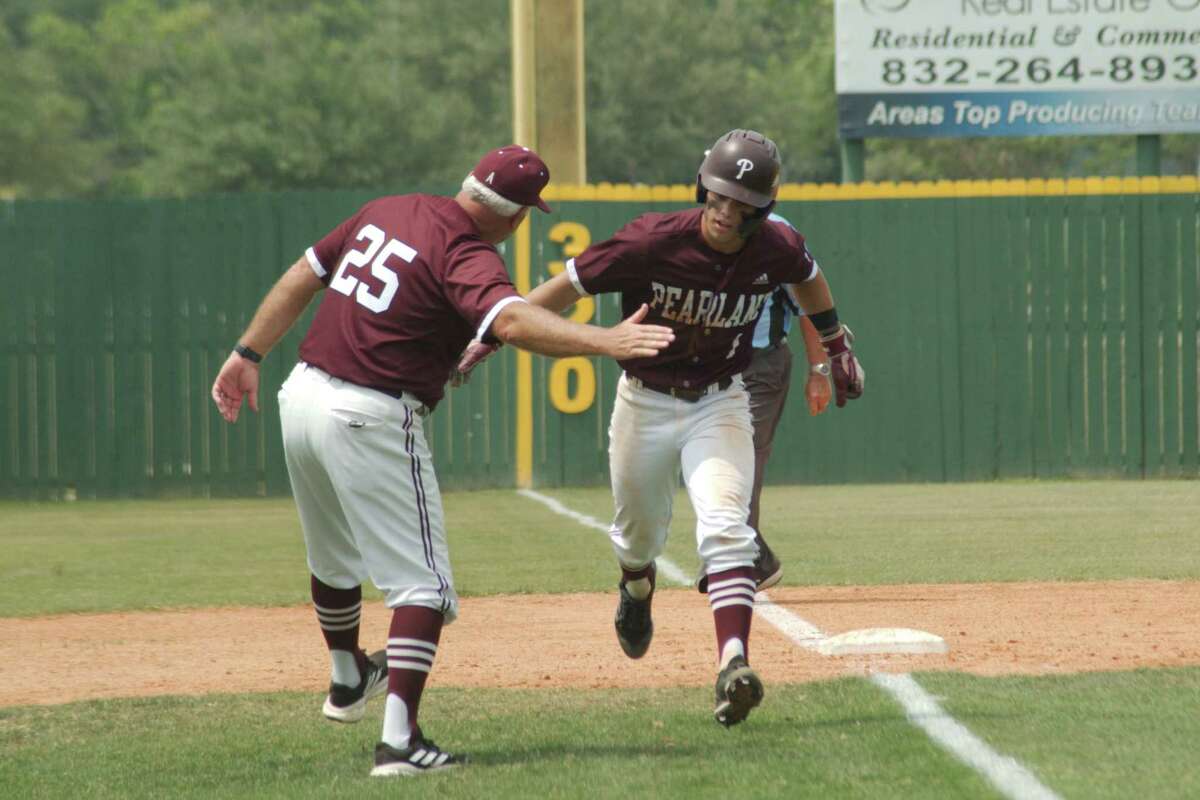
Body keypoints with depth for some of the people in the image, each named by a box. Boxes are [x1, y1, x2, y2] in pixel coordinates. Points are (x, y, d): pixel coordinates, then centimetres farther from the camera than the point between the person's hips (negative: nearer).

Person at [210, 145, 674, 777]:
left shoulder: (387, 211, 10)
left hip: (303, 394, 8)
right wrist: (605, 342, -43)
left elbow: (303, 276, 16)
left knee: (335, 559, 30)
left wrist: (249, 355, 22)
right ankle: (399, 741, -20)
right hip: (370, 421, -8)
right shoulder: (467, 253, -15)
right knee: (422, 582, -6)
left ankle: (348, 679, 52)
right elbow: (512, 322, -34)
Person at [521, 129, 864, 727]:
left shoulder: (776, 251, -14)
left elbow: (808, 278, 12)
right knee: (639, 534, 18)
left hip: (719, 407, 0)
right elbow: (565, 286, -20)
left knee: (724, 530, -22)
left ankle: (733, 665, -34)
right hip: (645, 404, 0)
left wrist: (836, 343, 21)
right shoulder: (653, 243, -25)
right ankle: (636, 588, 56)